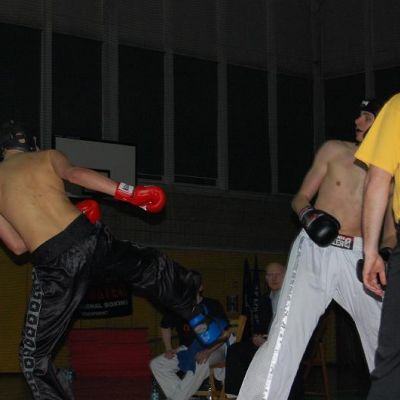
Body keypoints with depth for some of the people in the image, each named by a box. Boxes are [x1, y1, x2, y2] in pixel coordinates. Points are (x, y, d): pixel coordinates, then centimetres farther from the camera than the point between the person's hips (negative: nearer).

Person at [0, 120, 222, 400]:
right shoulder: (46, 157, 13)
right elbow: (75, 174, -10)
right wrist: (132, 193, -16)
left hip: (52, 266, -1)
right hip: (88, 239, 1)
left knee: (34, 357, 11)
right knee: (151, 266, 32)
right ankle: (198, 319, 45)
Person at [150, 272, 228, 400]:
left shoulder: (212, 306, -10)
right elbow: (166, 327, 19)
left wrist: (208, 351, -27)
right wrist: (168, 348, 4)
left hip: (213, 350, -5)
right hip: (187, 349, 5)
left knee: (200, 363, -40)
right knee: (156, 364, -13)